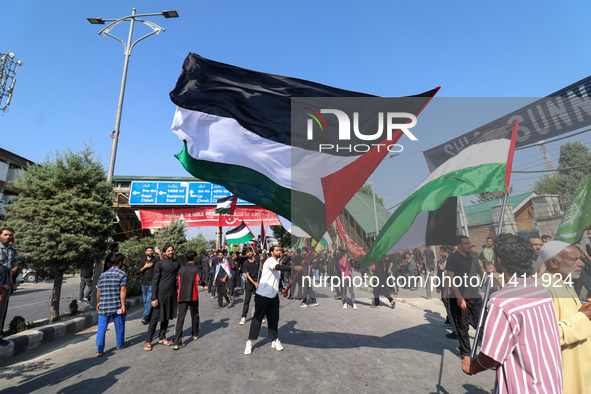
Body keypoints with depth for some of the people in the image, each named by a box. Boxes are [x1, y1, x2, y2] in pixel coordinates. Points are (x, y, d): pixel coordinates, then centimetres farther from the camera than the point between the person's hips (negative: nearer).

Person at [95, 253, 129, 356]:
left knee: (101, 328, 11)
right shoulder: (122, 274, -7)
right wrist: (123, 305, -12)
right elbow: (123, 290, -14)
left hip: (103, 306, 4)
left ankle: (99, 350, 11)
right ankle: (120, 344, 30)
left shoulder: (103, 274, 9)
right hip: (117, 306, -4)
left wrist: (98, 302, 27)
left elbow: (98, 291, 14)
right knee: (119, 326, 14)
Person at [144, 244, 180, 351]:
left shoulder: (177, 263, 10)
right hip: (161, 293, -5)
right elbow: (155, 281, -8)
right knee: (155, 317, 0)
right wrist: (154, 298, -13)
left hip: (172, 294, 5)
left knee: (167, 317, 14)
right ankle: (148, 341, 13)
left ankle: (162, 338, 28)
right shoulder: (159, 264, -7)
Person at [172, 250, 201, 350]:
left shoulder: (181, 269, 5)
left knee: (180, 317, -2)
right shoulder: (196, 268, -6)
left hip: (182, 296, 2)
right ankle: (195, 334, 34)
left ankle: (176, 342, -9)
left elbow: (178, 282, 7)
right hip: (193, 296, -2)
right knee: (194, 315, 18)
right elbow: (199, 281, -10)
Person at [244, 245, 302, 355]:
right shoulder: (270, 261, -16)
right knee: (257, 318, 0)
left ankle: (274, 340, 23)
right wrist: (294, 268, -48)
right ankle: (249, 342, 11)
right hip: (263, 295, -8)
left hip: (273, 295, 8)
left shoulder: (277, 262, 14)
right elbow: (278, 267, -39)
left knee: (274, 319, 10)